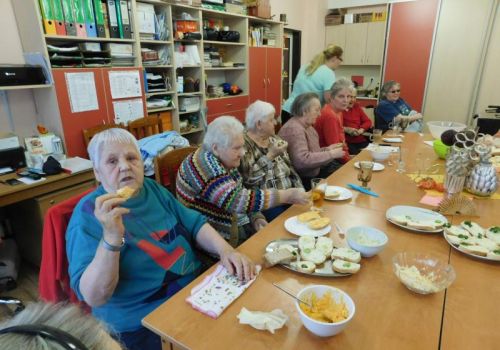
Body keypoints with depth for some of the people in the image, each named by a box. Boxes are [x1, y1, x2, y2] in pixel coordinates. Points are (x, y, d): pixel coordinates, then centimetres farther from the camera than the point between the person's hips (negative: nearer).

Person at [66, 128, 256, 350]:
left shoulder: (153, 189, 4)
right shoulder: (89, 213, -13)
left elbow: (195, 224, 4)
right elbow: (93, 297, -20)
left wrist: (225, 250, -13)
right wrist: (112, 237, -35)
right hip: (141, 324, -5)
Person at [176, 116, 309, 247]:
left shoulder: (226, 162, 4)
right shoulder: (205, 164, -22)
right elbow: (236, 201, -31)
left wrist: (256, 218, -8)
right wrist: (287, 195, -26)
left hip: (241, 227, 7)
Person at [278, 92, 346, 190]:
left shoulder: (307, 126, 9)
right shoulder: (294, 129, -23)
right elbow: (302, 161, -33)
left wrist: (326, 149, 2)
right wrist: (331, 154, -23)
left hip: (314, 173, 9)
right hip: (302, 181, -9)